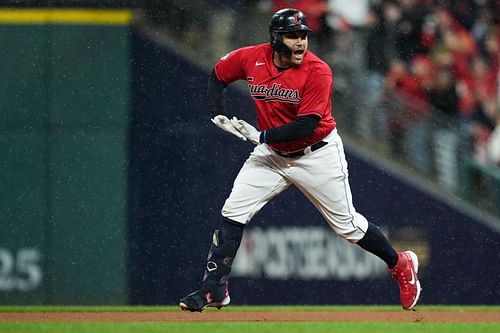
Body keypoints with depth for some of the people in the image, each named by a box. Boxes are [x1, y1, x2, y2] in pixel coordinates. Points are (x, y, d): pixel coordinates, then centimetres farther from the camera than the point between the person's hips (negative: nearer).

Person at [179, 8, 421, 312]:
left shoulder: (318, 72, -23)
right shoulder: (251, 59, -10)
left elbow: (307, 125, -26)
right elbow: (218, 76, 9)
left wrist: (261, 136, -28)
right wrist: (219, 116, -5)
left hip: (318, 155, -4)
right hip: (272, 154, 4)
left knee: (347, 224, 1)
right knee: (233, 212, -7)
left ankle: (401, 265, 23)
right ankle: (214, 290, -3)